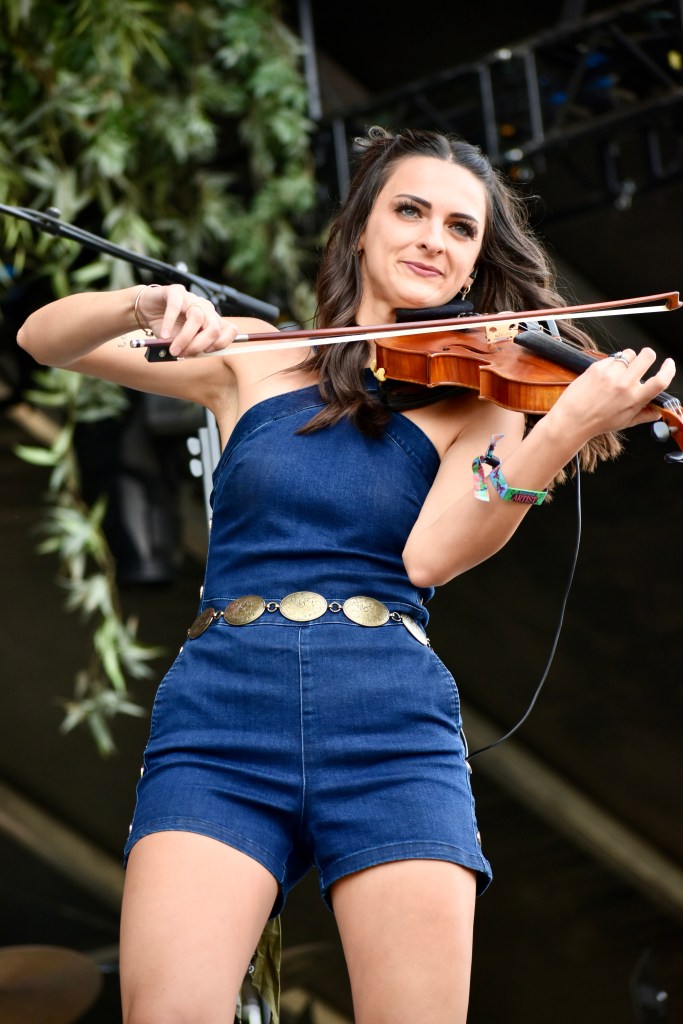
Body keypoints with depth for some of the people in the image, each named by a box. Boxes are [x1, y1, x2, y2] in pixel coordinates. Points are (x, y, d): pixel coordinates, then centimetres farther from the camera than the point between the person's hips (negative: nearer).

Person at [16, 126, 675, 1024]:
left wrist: (566, 430, -20)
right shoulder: (254, 359, 15)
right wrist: (146, 304, -9)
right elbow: (45, 338, 12)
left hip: (392, 722, 0)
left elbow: (430, 555, -7)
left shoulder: (481, 403, 12)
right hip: (221, 712, 0)